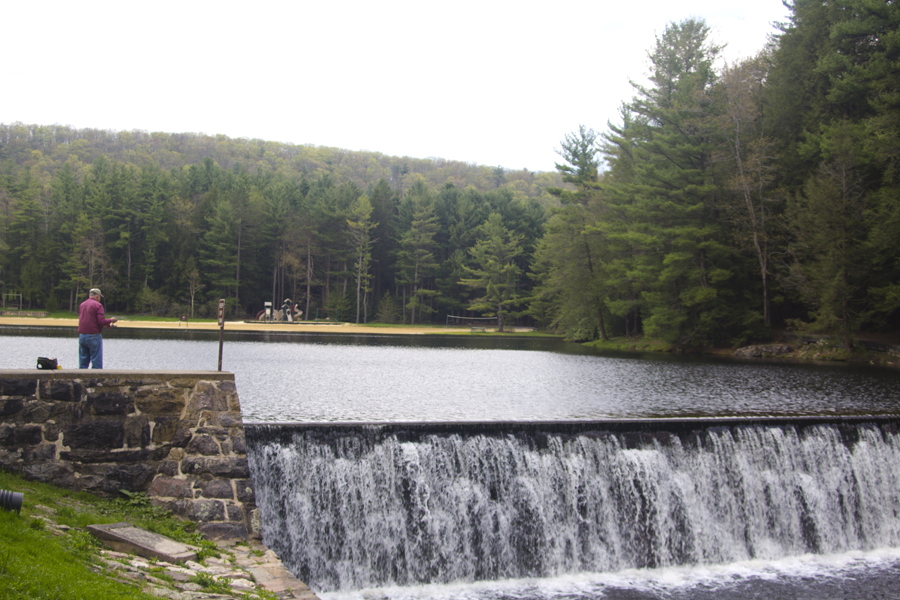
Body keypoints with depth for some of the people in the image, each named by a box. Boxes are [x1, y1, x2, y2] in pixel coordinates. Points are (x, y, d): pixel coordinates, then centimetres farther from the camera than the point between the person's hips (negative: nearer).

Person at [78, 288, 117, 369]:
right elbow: (101, 321, -17)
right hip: (93, 337, -6)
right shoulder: (97, 305, -8)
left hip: (81, 336, 6)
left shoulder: (82, 305, 13)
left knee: (82, 365, 10)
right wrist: (111, 320, 3)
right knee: (97, 364, -2)